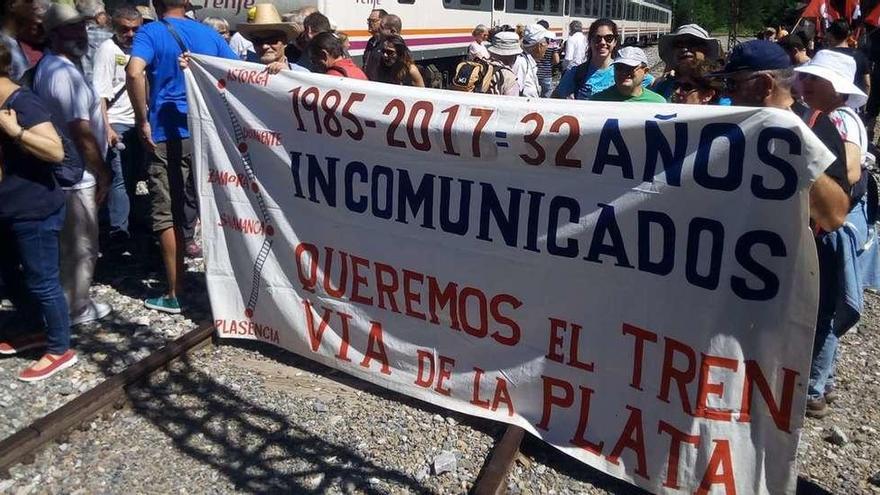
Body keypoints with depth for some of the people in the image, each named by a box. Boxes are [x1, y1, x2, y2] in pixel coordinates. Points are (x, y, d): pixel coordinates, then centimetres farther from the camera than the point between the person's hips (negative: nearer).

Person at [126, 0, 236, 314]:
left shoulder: (150, 33, -4)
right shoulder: (209, 34, 9)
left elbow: (134, 72, -23)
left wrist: (143, 120, -14)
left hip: (167, 135, -4)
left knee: (168, 215, 4)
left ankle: (174, 295, 8)